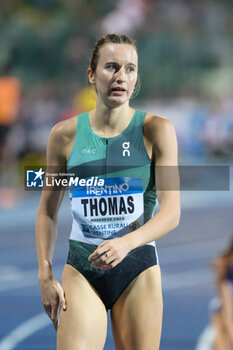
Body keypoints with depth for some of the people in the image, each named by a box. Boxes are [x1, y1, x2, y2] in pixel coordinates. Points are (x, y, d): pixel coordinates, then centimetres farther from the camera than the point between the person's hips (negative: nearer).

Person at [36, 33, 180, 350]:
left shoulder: (156, 130, -2)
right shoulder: (65, 134, 2)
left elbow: (171, 212, -8)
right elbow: (48, 210, 11)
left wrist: (126, 242, -26)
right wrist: (46, 275, 2)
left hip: (138, 267, 0)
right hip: (81, 268, 0)